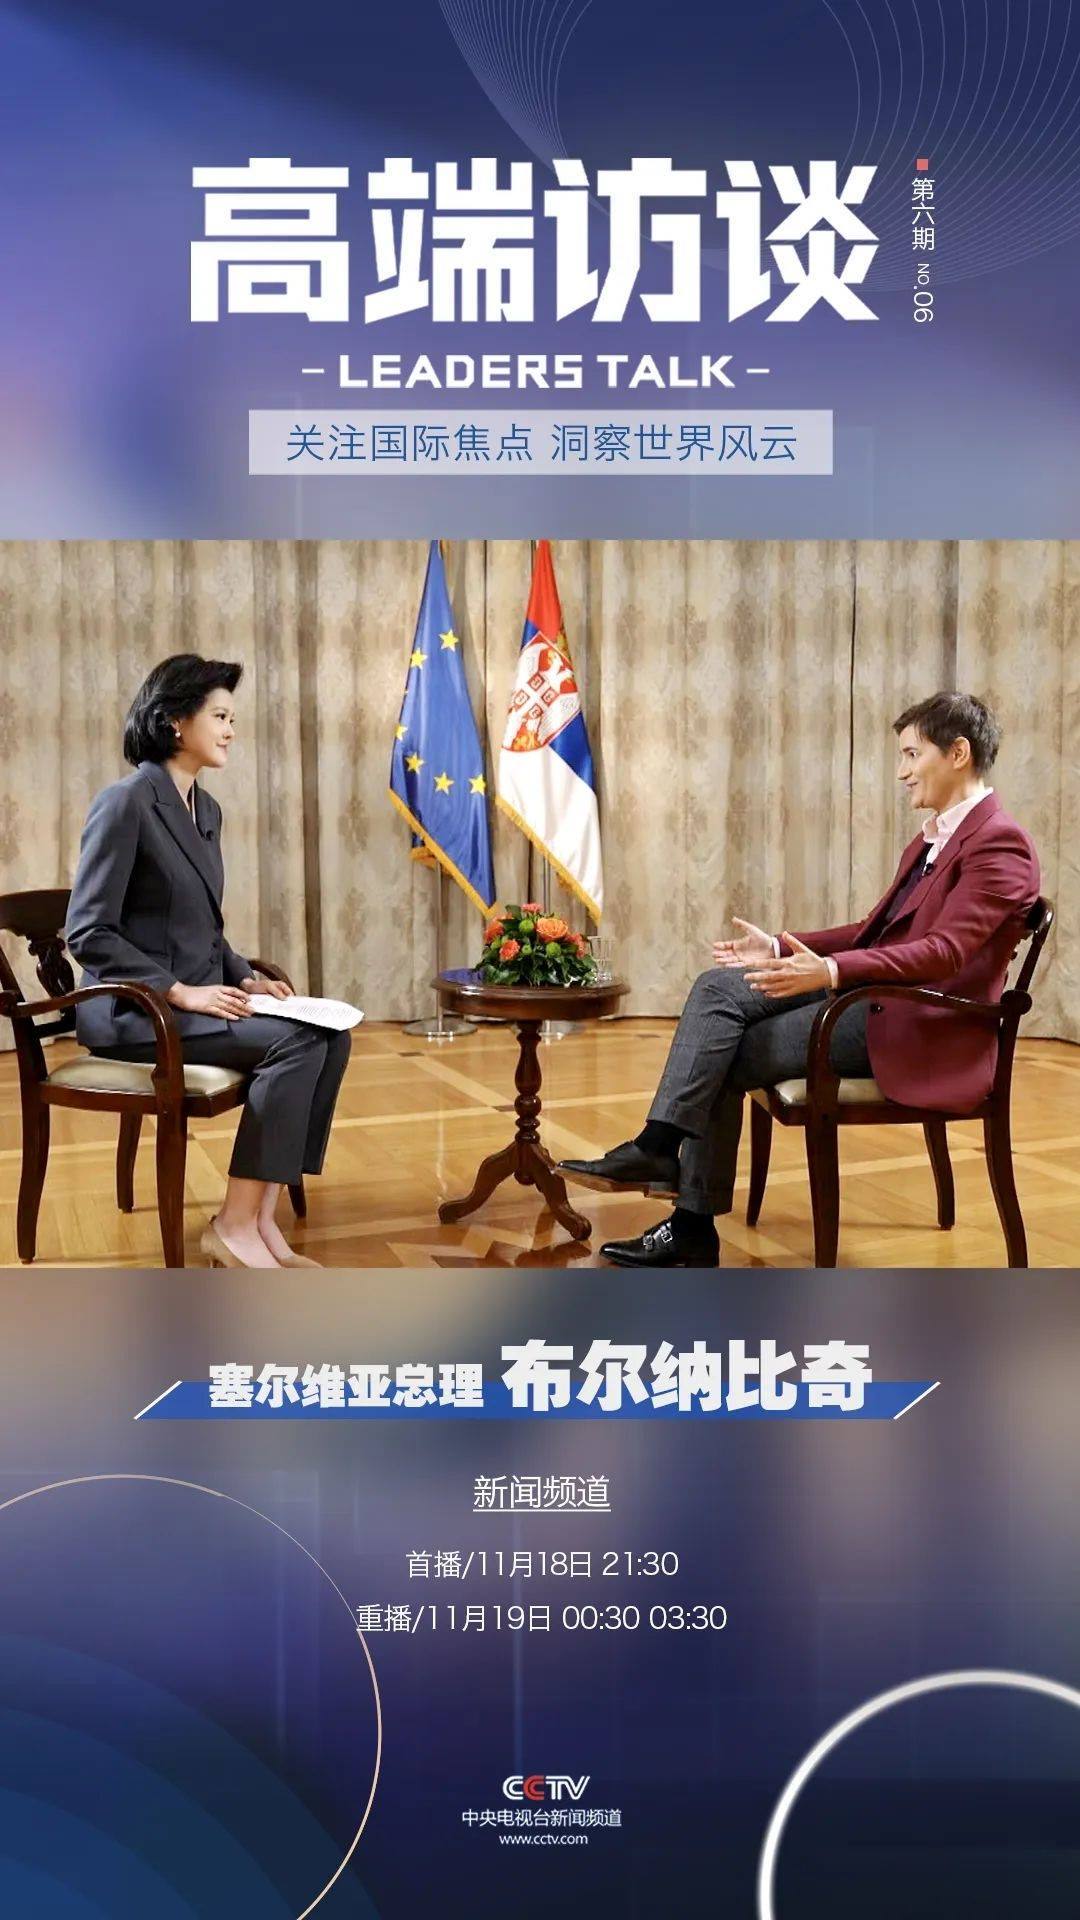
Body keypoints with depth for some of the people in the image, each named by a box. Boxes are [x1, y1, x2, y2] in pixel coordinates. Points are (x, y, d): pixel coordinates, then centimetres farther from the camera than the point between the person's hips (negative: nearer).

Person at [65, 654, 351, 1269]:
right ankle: (235, 1225, -16)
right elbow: (88, 933, -16)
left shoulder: (206, 809, 14)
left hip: (199, 998, 8)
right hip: (134, 1012, -8)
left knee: (331, 1035, -13)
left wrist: (244, 978, 3)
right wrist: (180, 992, -20)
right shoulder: (126, 803, -12)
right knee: (295, 1041, -24)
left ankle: (263, 1218, -11)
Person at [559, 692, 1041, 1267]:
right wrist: (780, 948, 9)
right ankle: (659, 1146, -17)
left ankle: (694, 1229, -5)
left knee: (728, 1056, -14)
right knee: (717, 987, -11)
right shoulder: (933, 836, 17)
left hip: (921, 1029, -9)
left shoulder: (999, 843, -13)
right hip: (875, 995, 9)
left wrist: (830, 972, -36)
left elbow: (943, 952, -25)